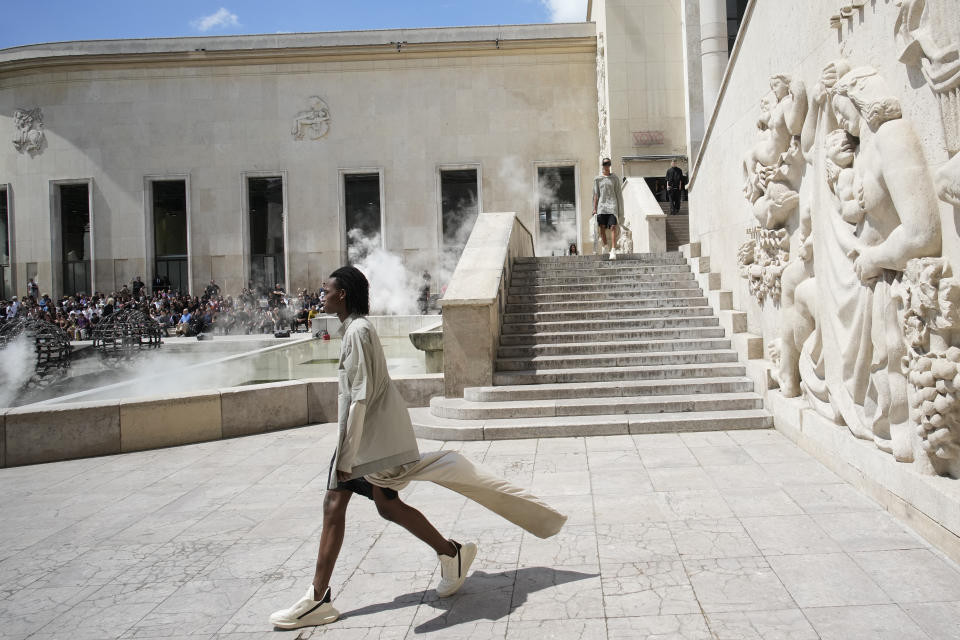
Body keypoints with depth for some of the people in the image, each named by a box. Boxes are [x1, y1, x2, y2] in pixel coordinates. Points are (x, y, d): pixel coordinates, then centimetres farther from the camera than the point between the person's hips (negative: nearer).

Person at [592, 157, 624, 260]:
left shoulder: (614, 178, 7)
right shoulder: (597, 179, 9)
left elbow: (618, 194, 9)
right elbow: (596, 195, 10)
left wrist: (620, 209, 6)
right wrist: (594, 208, 4)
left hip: (612, 205, -1)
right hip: (602, 205, 2)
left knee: (613, 227, -13)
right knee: (602, 228, 3)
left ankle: (613, 251, -18)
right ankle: (604, 246, 25)